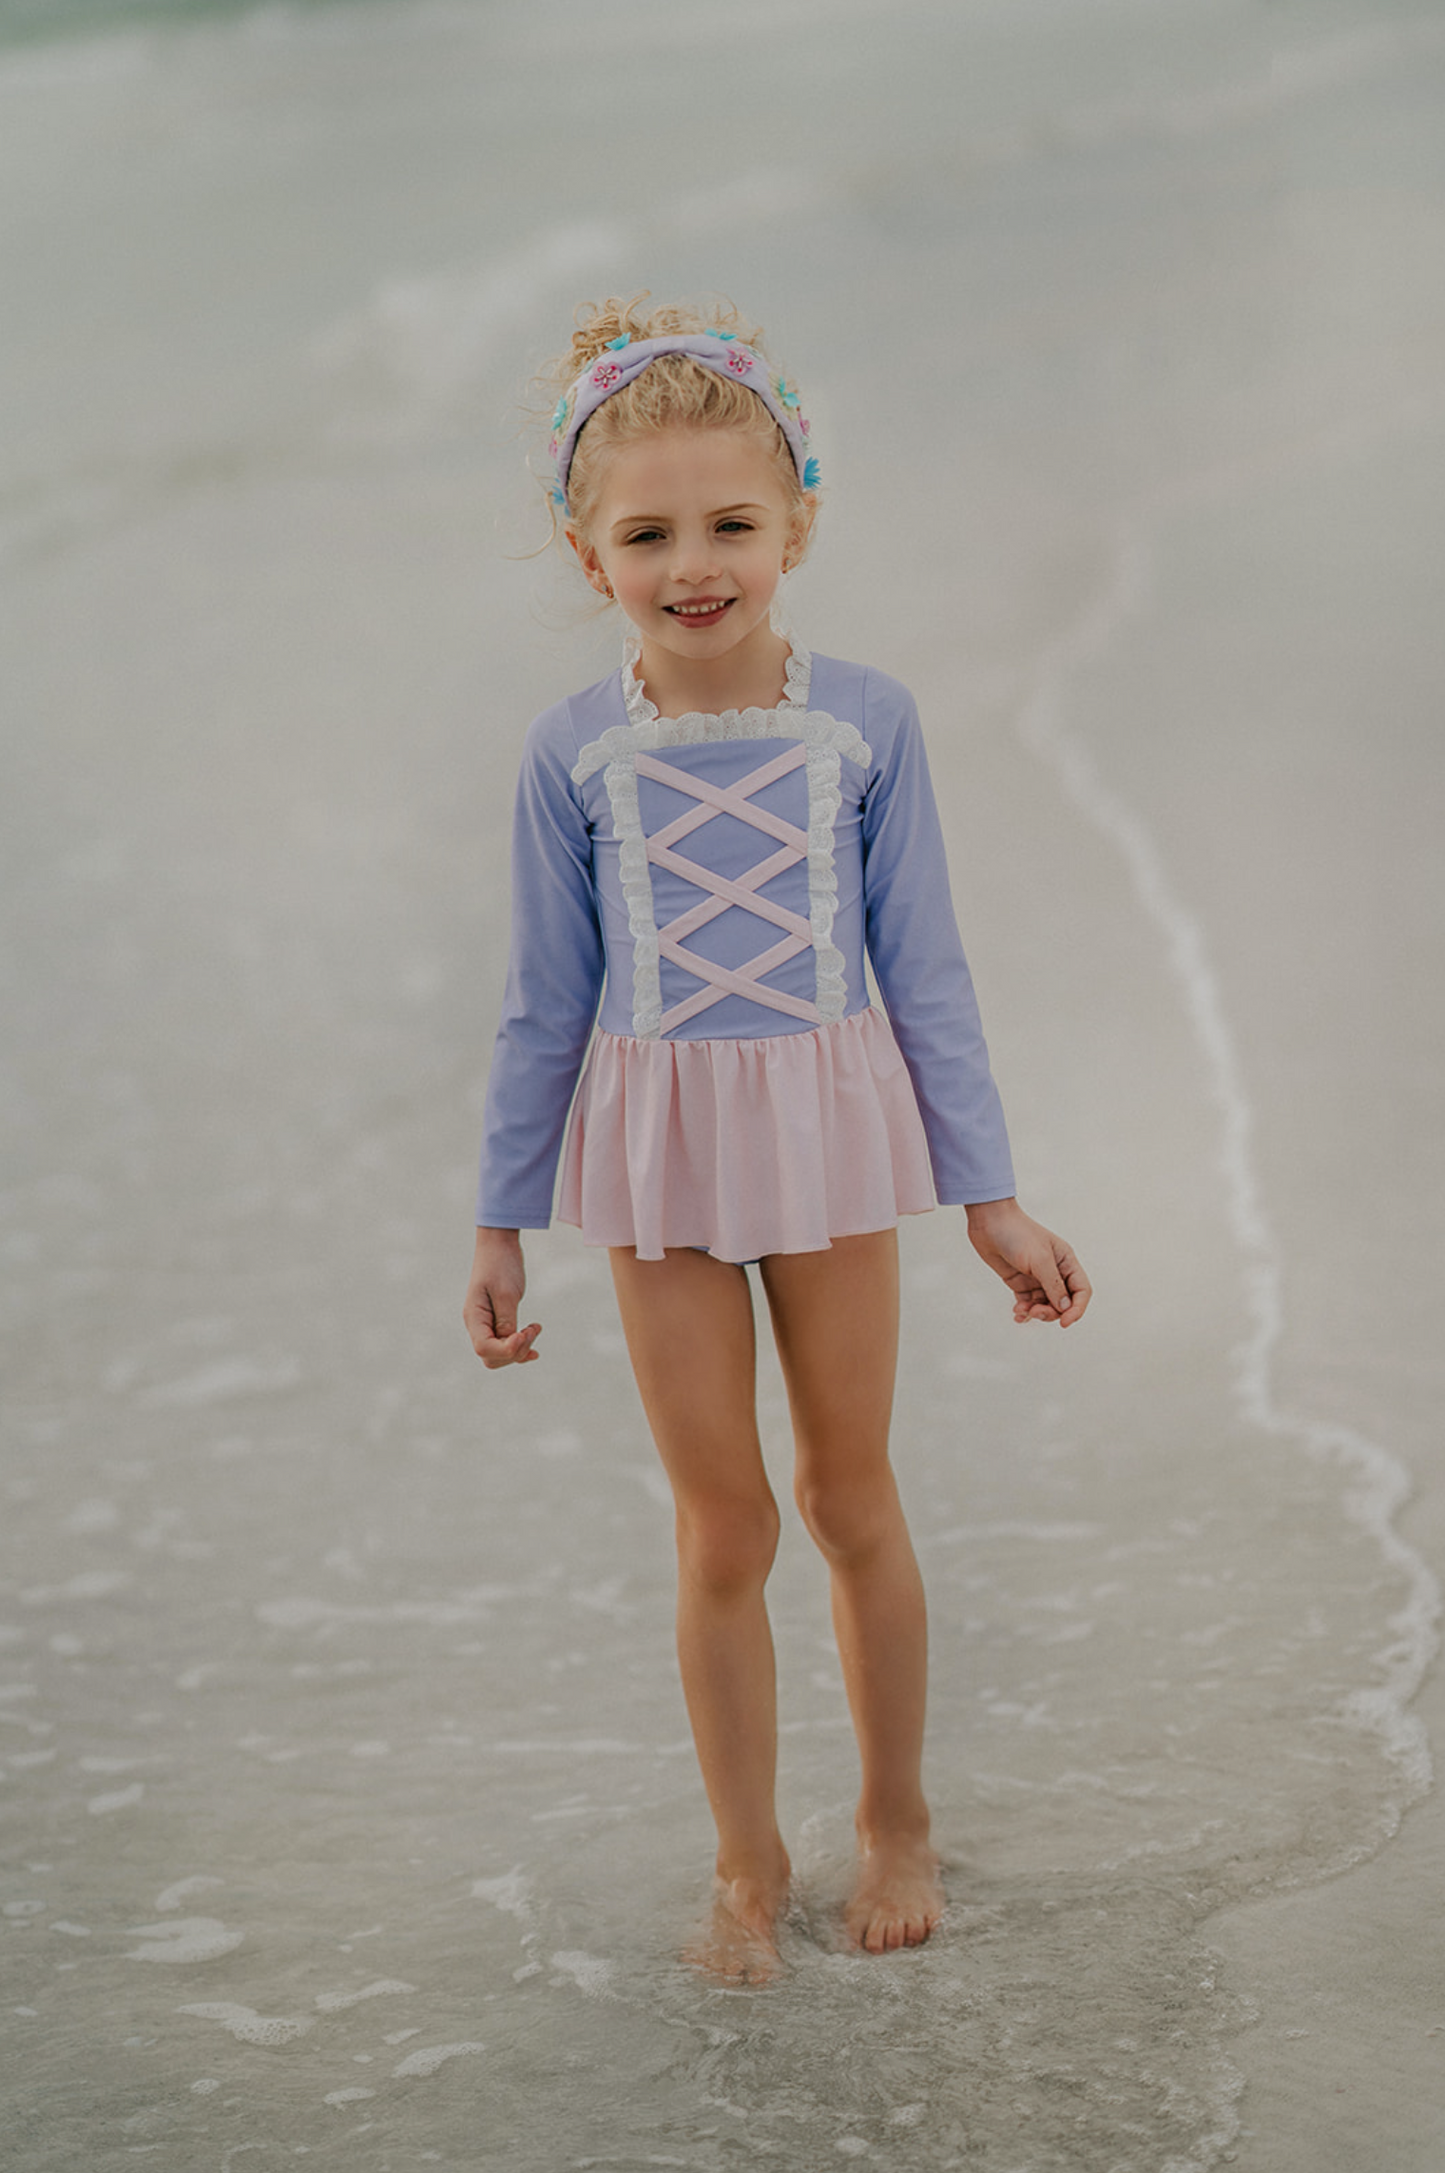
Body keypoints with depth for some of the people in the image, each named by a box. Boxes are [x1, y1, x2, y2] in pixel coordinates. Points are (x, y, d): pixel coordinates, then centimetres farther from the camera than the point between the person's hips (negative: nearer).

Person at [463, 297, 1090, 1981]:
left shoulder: (864, 722, -6)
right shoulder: (574, 754, -5)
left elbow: (926, 973, 0)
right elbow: (545, 1009, 3)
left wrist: (991, 1199, 1)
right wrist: (501, 1229, 6)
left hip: (831, 1141, 0)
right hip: (661, 1159, 0)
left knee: (850, 1497, 12)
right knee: (720, 1527, 7)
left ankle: (896, 1821, 32)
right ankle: (748, 1861, 23)